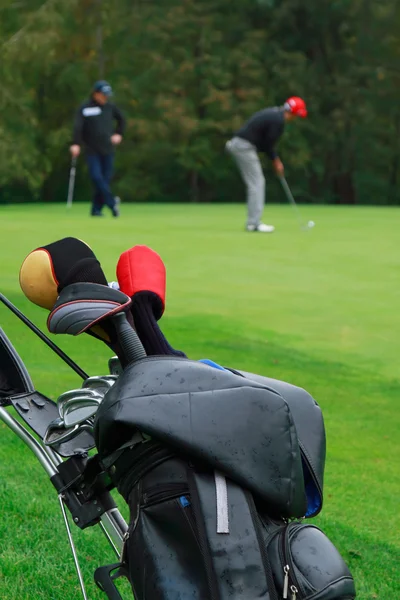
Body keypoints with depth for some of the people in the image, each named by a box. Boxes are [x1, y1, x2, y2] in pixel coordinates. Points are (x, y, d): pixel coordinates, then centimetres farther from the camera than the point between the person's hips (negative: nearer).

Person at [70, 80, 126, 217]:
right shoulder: (84, 108, -5)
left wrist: (118, 134, 11)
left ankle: (96, 209, 8)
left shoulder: (110, 107, 6)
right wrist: (76, 144, -25)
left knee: (106, 179, 1)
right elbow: (78, 127, -13)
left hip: (108, 150, 3)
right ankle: (111, 202, -15)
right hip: (92, 151, -3)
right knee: (96, 177, -17)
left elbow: (121, 119, 23)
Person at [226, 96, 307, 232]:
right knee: (257, 183, -8)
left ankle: (252, 222, 12)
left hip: (238, 144, 10)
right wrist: (276, 161, 2)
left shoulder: (274, 113, 16)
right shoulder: (278, 120, -16)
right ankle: (254, 223, -10)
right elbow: (268, 144, -13)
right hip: (244, 146, -10)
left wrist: (276, 159, 15)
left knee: (255, 183, 12)